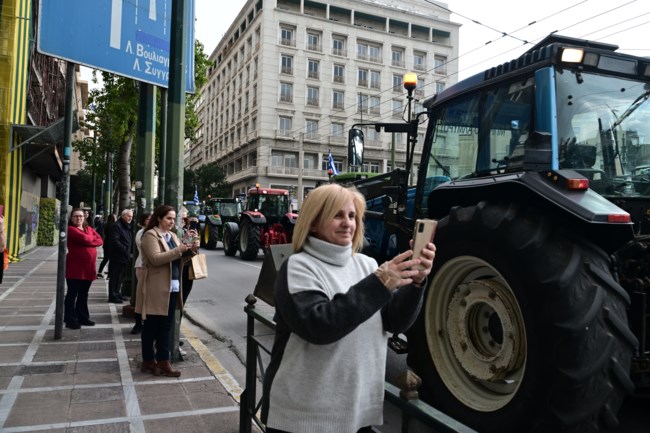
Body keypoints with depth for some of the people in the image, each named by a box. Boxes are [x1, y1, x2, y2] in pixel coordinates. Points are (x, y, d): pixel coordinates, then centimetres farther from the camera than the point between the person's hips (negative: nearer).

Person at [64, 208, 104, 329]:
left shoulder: (89, 229, 15)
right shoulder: (70, 229, -6)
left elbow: (100, 241, 3)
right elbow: (84, 238, -21)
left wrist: (88, 241, -12)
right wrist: (92, 239, -1)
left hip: (88, 267, 7)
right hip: (75, 267, -7)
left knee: (83, 295, 15)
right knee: (72, 294, 0)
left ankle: (82, 318, 24)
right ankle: (70, 320, 6)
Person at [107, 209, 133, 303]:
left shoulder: (128, 227, 17)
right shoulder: (116, 226, -11)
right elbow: (115, 241, -19)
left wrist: (129, 252, 9)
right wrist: (125, 250, -19)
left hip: (125, 257, 9)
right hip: (117, 257, -9)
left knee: (120, 277, 16)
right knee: (115, 277, -3)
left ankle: (116, 293, 26)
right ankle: (113, 296, 2)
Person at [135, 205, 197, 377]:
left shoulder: (173, 236, 15)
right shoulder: (150, 235, -9)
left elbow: (177, 259, 17)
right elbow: (156, 259, -21)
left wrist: (189, 251, -2)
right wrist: (178, 250, -26)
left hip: (172, 288, 8)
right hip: (155, 289, -8)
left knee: (166, 327, 11)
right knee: (151, 327, 5)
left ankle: (163, 361, 18)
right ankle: (148, 361, 15)